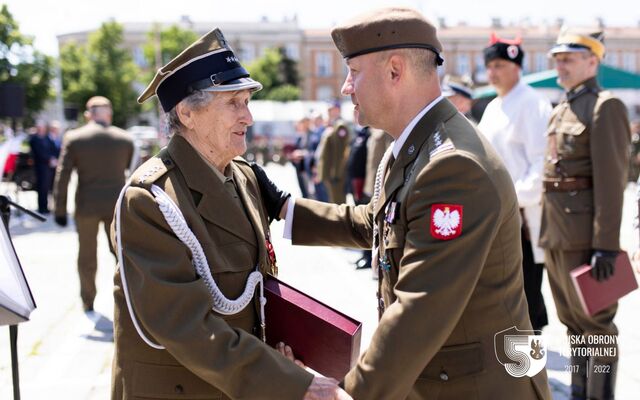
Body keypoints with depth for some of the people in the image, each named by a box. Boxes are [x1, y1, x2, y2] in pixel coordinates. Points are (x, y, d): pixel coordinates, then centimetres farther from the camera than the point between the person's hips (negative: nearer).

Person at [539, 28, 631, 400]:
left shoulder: (606, 106, -9)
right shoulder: (561, 111, 16)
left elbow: (611, 180, -17)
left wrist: (607, 245, -21)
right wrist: (547, 230, 15)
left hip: (584, 234, -8)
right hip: (556, 234, 8)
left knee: (595, 323, 0)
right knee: (573, 322, 16)